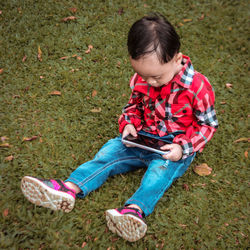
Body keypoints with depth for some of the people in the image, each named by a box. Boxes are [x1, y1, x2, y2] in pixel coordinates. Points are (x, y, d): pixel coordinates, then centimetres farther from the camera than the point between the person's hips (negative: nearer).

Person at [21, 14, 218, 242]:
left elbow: (208, 123, -10)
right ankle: (69, 189, -22)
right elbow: (134, 105, 14)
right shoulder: (141, 80, -3)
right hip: (143, 138, 5)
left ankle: (136, 210, -55)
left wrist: (183, 147, -22)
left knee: (160, 169, -34)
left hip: (174, 149, -4)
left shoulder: (197, 86, -18)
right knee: (108, 153, -11)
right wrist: (129, 124, -8)